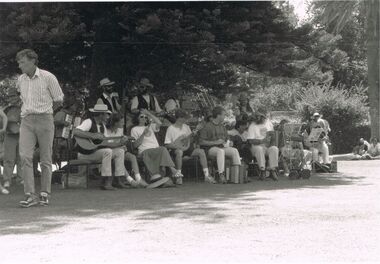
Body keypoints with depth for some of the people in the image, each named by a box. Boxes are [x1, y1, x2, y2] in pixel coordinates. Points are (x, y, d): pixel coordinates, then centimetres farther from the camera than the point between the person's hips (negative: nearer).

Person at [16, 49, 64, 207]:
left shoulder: (48, 77, -4)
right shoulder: (20, 80, 10)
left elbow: (59, 100, 5)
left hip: (44, 120, -3)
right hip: (26, 121, 3)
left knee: (45, 160, 2)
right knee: (25, 156, -13)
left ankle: (45, 194, 12)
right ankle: (30, 195, -15)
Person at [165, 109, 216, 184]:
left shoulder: (186, 127, 13)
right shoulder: (171, 128, -6)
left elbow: (190, 140, 13)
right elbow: (167, 144, -10)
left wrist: (195, 131, -2)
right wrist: (179, 146, -21)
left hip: (186, 147, 6)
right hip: (176, 149, -6)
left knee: (201, 151, -16)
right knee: (179, 152, -41)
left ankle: (207, 176, -18)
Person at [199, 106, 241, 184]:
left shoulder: (222, 127, 20)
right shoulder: (207, 126, -3)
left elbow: (226, 139, 28)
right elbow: (201, 142, -10)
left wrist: (227, 143, 3)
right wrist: (215, 142, -16)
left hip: (222, 147, 6)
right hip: (211, 148, -6)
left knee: (235, 151, -21)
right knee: (221, 151, -38)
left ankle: (236, 175, -29)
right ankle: (221, 176, -44)